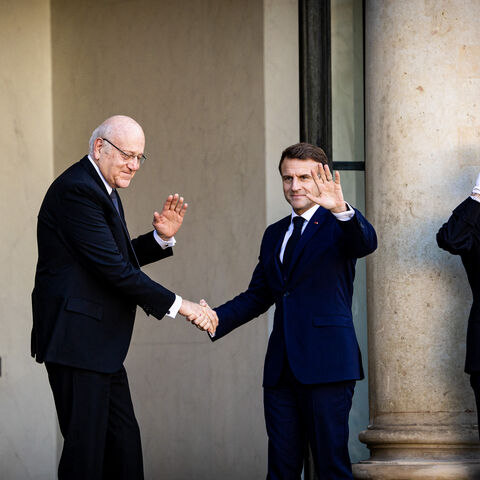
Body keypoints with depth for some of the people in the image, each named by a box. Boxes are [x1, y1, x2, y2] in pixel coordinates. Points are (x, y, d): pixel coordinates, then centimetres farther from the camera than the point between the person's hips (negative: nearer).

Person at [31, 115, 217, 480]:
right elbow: (113, 267, -22)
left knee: (124, 442, 12)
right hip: (77, 340, -11)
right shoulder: (76, 190, -17)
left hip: (103, 344, 11)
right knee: (86, 447, -9)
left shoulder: (104, 189, 16)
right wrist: (178, 305, -19)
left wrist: (161, 238, 3)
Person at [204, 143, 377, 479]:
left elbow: (366, 243, -23)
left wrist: (342, 210, -44)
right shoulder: (275, 235, 19)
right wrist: (216, 318, 3)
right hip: (281, 367, 6)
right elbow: (257, 296, 21)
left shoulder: (338, 225, 0)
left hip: (326, 363, -6)